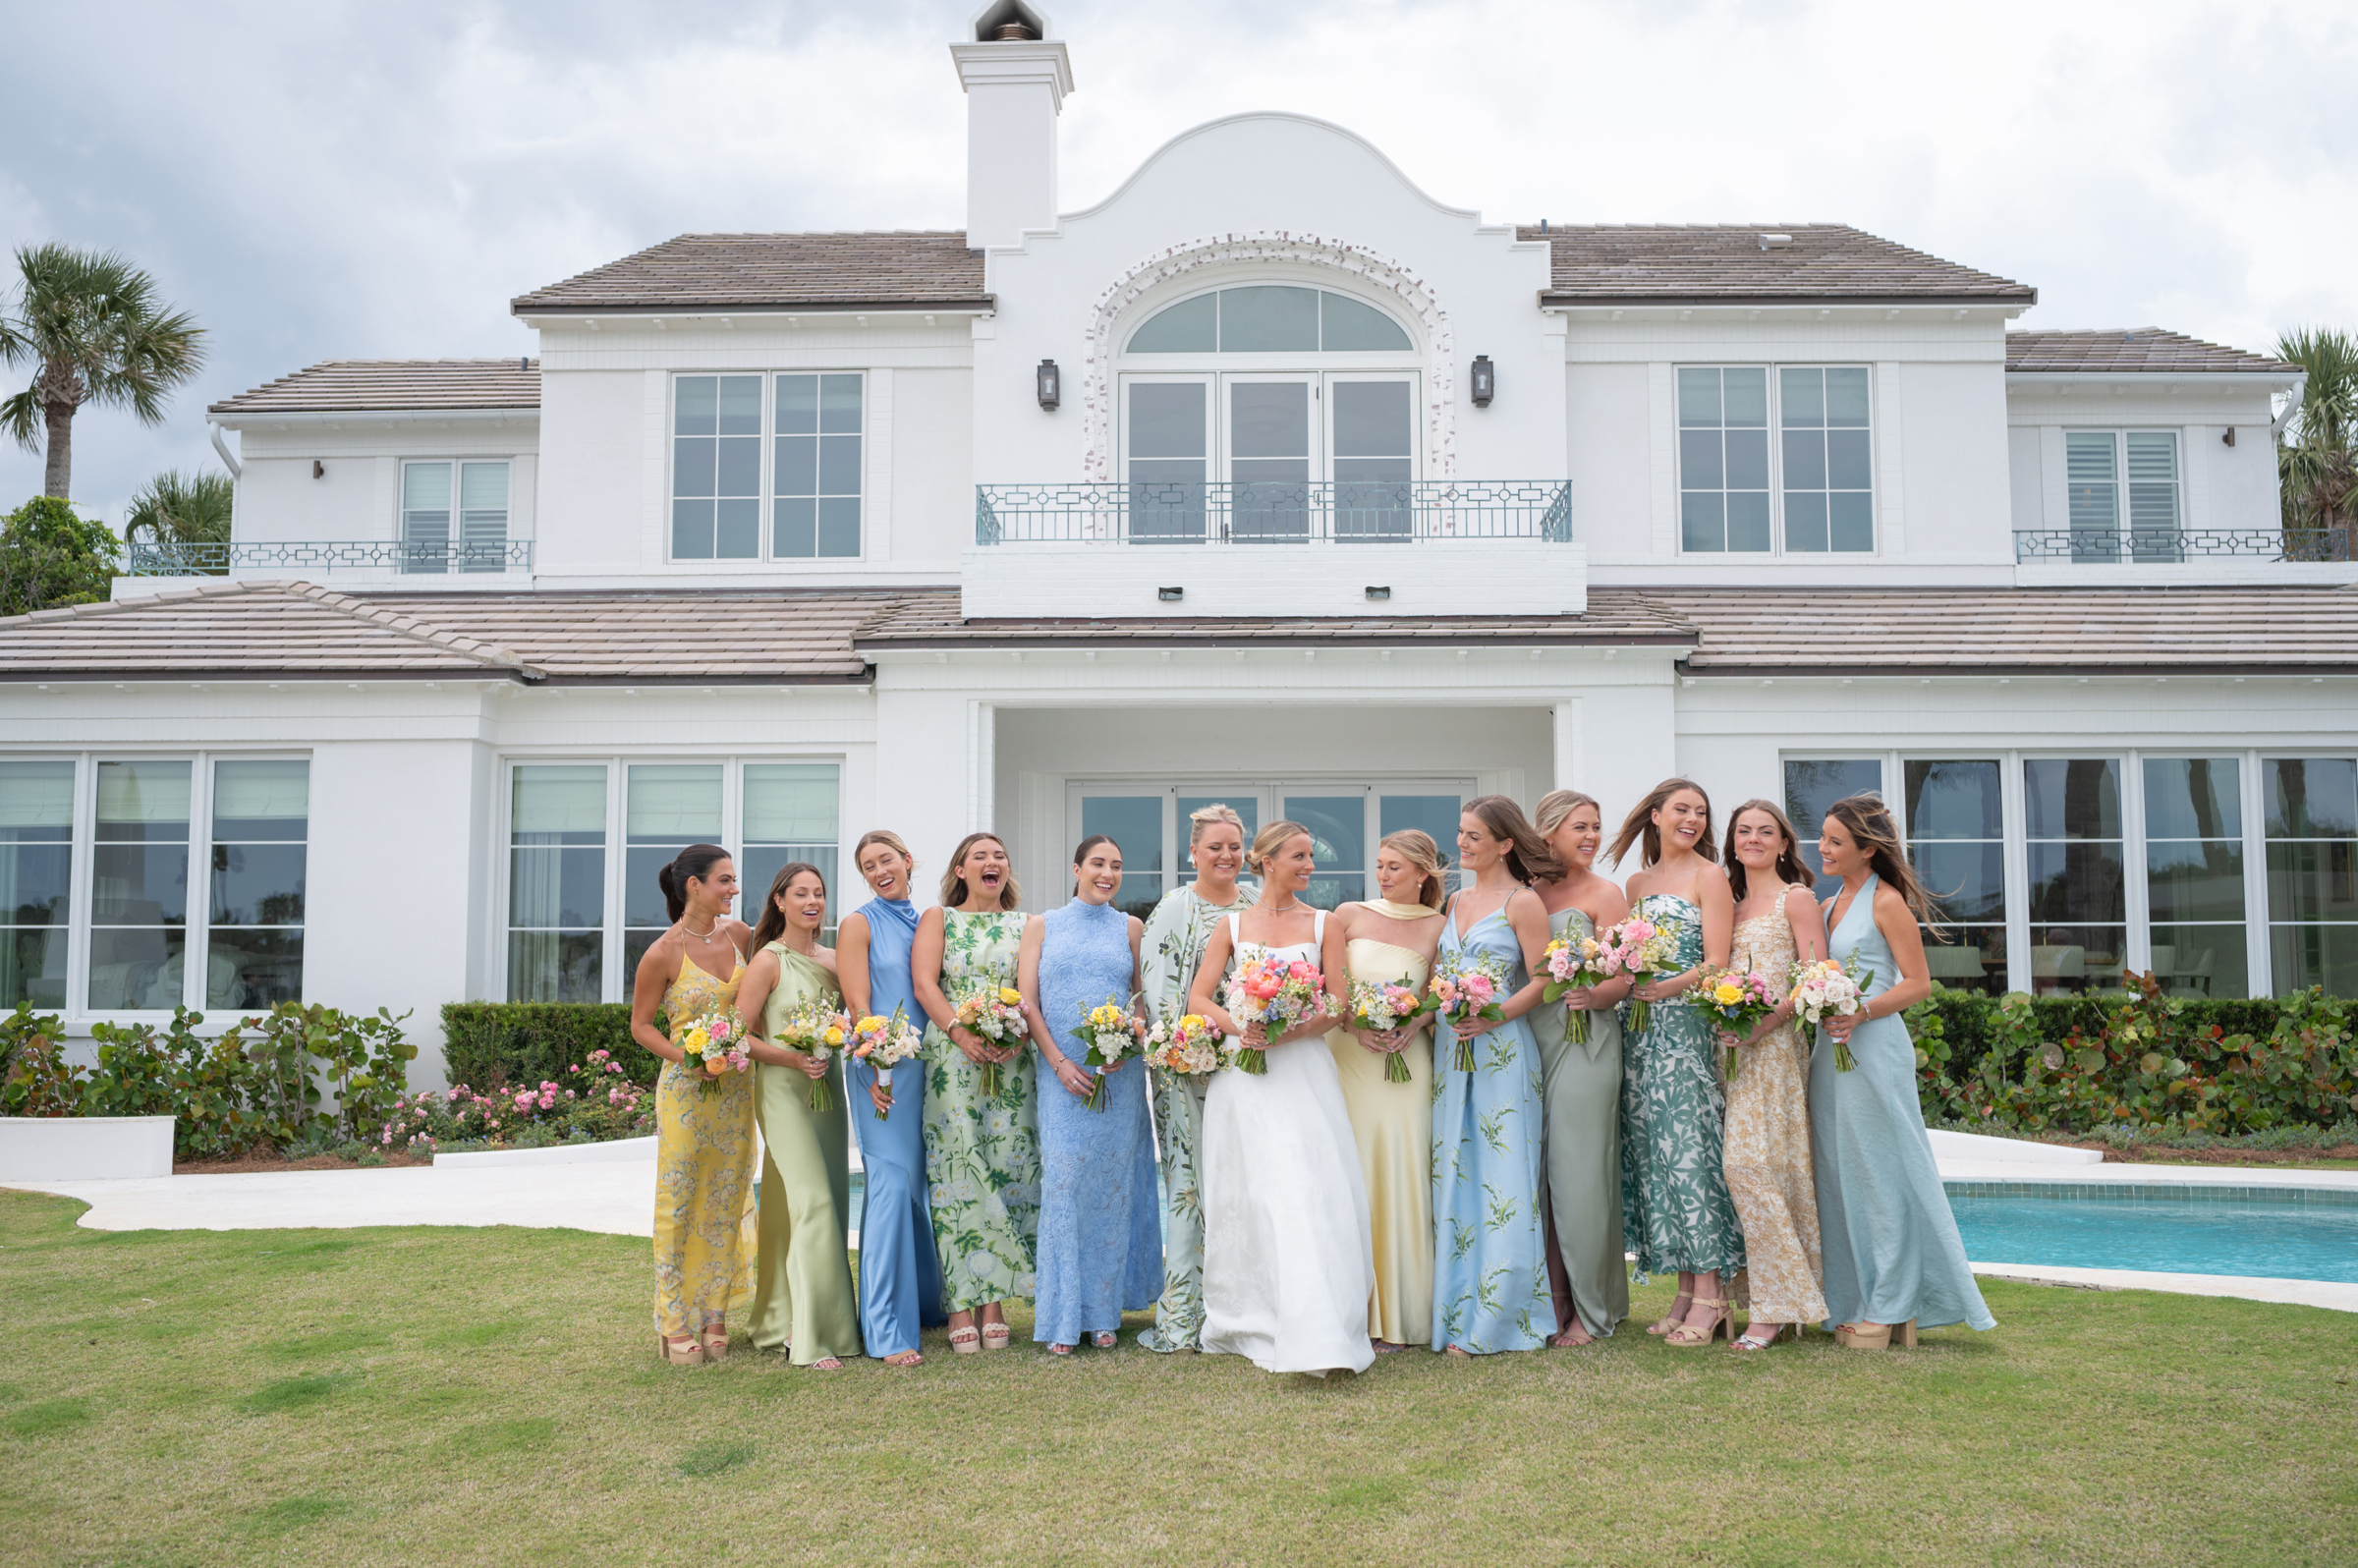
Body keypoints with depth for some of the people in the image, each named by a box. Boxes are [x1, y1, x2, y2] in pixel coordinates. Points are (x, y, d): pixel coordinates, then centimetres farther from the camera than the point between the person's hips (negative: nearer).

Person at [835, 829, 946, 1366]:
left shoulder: (924, 922, 16)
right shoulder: (858, 924, -1)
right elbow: (858, 1006, -8)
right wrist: (875, 1073, -17)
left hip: (925, 1066, 6)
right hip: (884, 1069, -6)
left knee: (917, 1186, 12)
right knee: (892, 1184, -10)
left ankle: (925, 1302, 26)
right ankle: (886, 1330, -8)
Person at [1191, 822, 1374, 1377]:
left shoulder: (1321, 924, 8)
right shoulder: (1232, 926, 9)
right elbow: (1198, 998, 5)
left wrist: (1288, 1032, -14)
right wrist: (1238, 1026, -14)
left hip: (1303, 1068, -1)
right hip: (1243, 1074, 1)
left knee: (1309, 1192, -9)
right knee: (1247, 1195, 1)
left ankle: (1316, 1335, -7)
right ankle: (1250, 1321, 15)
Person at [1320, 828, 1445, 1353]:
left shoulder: (1438, 927, 7)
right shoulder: (1348, 916, 8)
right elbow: (1333, 985, 2)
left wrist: (1415, 1027, -14)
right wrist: (1356, 1026, -13)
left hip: (1406, 1061, 0)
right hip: (1348, 1054, 1)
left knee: (1400, 1176, -2)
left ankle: (1395, 1315, 7)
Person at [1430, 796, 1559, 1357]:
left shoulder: (1522, 902, -3)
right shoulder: (1456, 901, 17)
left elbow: (1542, 980, -9)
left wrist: (1494, 1016, -20)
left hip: (1502, 1053, -7)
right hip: (1450, 1052, 7)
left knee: (1502, 1183, -4)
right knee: (1455, 1179, 7)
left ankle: (1498, 1319, 4)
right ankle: (1459, 1316, 14)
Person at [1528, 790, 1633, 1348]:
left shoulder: (1604, 895, 1)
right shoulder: (1524, 893, 13)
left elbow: (1622, 978, -5)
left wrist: (1593, 996, -25)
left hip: (1585, 1041, -4)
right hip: (1528, 1041, 4)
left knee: (1579, 1172, -3)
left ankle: (1590, 1311, 7)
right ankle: (1552, 1303, 16)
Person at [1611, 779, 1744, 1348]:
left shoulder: (1709, 876, 1)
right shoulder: (1637, 883, 17)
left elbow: (1717, 963, -7)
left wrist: (1665, 989, -22)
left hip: (1687, 1026, -6)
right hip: (1640, 1029, 6)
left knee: (1687, 1149, -10)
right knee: (1651, 1152, 3)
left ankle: (1708, 1296, -6)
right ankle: (1685, 1290, 9)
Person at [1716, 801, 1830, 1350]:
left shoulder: (1796, 899, 1)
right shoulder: (1731, 903, 19)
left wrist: (1761, 1022, -18)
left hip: (1775, 1045, -6)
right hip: (1733, 1047, 6)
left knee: (1752, 1161, -15)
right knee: (1742, 1165, 1)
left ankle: (1778, 1303, -9)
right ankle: (1772, 1296, 6)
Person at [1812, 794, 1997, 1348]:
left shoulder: (1887, 902, -6)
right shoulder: (1830, 905, 16)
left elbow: (1918, 983, -9)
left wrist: (1860, 1014, -20)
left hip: (1874, 1048, -8)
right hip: (1832, 1049, 8)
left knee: (1880, 1174, -2)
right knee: (1841, 1174, 8)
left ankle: (1891, 1307, 6)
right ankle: (1856, 1302, 16)